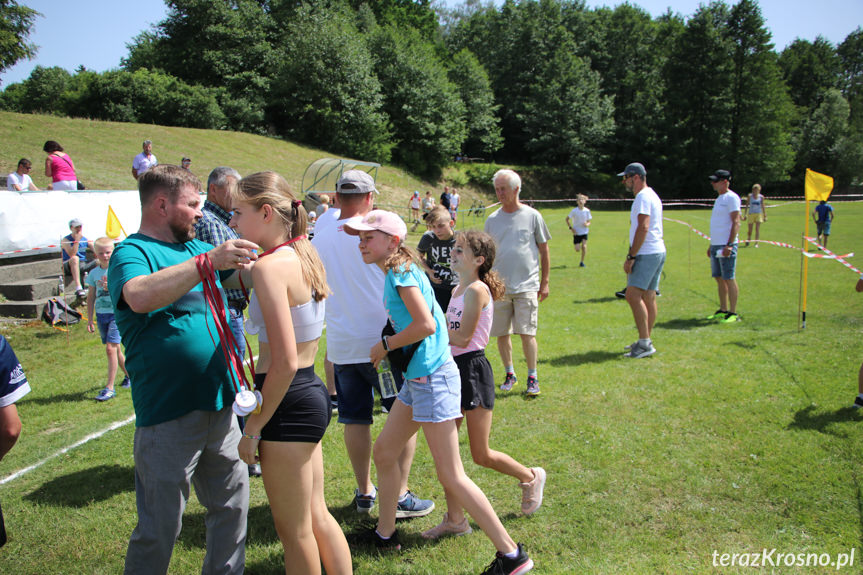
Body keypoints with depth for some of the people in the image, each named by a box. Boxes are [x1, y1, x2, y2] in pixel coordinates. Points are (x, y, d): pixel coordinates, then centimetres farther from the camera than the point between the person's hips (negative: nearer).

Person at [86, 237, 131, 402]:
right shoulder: (94, 273, 7)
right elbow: (91, 296, 14)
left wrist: (110, 287, -27)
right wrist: (90, 318, 12)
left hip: (117, 313, -5)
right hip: (101, 314, 5)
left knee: (110, 348, -12)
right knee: (115, 348, 13)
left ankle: (109, 387, -8)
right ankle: (129, 375, 34)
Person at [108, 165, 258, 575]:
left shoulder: (196, 248, 13)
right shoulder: (130, 253, -8)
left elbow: (248, 275, 18)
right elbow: (141, 296, -30)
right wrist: (207, 261, -37)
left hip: (220, 406, 7)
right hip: (168, 415, -7)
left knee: (232, 508, 18)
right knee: (159, 529, 4)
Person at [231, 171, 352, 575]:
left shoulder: (270, 266, -19)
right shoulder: (304, 256, 8)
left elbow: (285, 362, -23)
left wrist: (253, 428, -14)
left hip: (290, 402, -9)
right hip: (312, 391, 9)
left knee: (294, 531, 10)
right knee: (316, 515, 22)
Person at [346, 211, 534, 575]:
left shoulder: (401, 272, -14)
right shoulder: (399, 271, 13)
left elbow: (426, 325, -24)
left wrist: (385, 345, -11)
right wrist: (388, 348, 12)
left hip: (431, 378, -10)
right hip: (417, 378, 10)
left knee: (451, 476, -4)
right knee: (383, 453, 18)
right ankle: (385, 534, 35)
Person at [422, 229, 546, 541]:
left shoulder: (477, 290, -15)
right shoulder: (458, 289, 12)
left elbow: (462, 337, -19)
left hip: (473, 369, -8)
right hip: (454, 369, 9)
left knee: (481, 455, 4)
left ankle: (531, 477, 31)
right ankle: (455, 518, 19)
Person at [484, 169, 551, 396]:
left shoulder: (532, 216, 1)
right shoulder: (492, 220, 7)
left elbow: (544, 250, 5)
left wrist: (544, 282, 2)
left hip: (526, 286, -3)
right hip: (498, 286, 3)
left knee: (527, 333, -5)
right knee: (501, 333, 7)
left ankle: (532, 377, 9)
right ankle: (510, 374, 24)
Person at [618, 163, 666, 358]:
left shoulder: (643, 197, -11)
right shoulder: (651, 195, 21)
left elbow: (643, 228, -20)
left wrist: (631, 256, -21)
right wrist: (633, 254, 22)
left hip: (647, 254, -11)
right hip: (657, 252, 11)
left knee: (633, 295, -14)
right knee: (649, 297, 12)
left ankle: (645, 343, -15)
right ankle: (646, 341, 18)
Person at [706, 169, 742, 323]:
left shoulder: (732, 198, -9)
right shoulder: (719, 198, 19)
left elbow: (736, 222, -16)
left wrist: (729, 245, -22)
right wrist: (711, 245, 23)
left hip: (726, 245, -9)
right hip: (716, 245, 9)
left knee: (729, 278, -6)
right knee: (719, 278, 11)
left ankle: (733, 313, -1)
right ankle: (723, 310, 19)